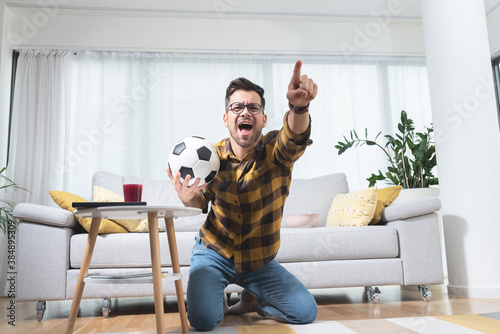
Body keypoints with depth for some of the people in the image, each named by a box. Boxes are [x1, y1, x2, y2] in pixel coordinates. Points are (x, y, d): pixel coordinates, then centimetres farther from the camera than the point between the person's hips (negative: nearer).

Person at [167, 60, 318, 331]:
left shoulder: (275, 149, -16)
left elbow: (295, 138, -41)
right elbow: (203, 199, 5)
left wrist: (299, 107, -65)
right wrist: (187, 198, -22)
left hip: (259, 260, 1)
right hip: (214, 253, 0)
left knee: (306, 311, -5)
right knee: (203, 319, -21)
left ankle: (252, 300, 23)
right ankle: (218, 300, 17)